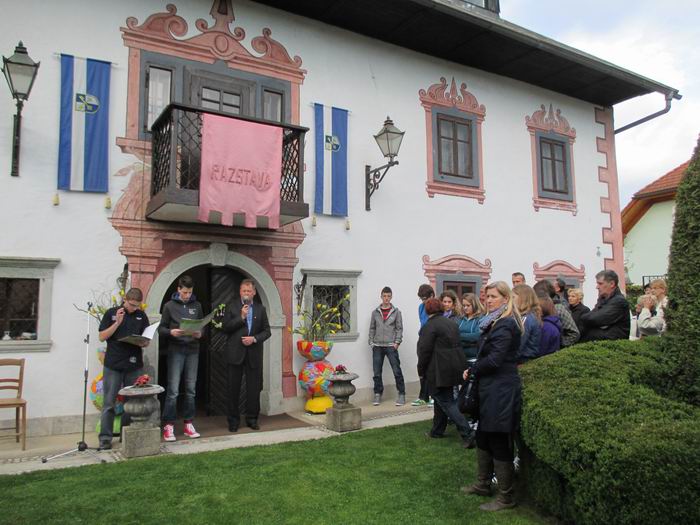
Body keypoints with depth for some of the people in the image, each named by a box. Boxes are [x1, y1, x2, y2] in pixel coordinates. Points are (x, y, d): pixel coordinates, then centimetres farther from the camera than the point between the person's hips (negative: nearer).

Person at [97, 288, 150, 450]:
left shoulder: (141, 316, 9)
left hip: (134, 365, 2)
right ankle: (105, 438, 8)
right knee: (109, 403, 1)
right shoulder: (111, 313, 3)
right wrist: (117, 322, -13)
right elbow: (102, 337, -2)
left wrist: (143, 343, -12)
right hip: (113, 365, -2)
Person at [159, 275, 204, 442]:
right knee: (173, 390, -4)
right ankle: (168, 425, 6)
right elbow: (161, 328, 2)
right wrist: (171, 332, -18)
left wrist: (200, 333, -8)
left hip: (193, 350, 3)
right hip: (176, 350, -3)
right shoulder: (169, 306, 1)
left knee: (191, 389, 7)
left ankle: (188, 424, 17)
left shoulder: (197, 306, 9)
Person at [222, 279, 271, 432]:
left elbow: (267, 331, 7)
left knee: (254, 388, 6)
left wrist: (254, 339, -10)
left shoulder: (260, 309, 9)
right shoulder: (232, 307, 4)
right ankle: (233, 420, 16)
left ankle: (252, 419, 19)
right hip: (235, 353, -1)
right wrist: (241, 317, -13)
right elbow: (225, 328, -5)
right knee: (233, 388, 5)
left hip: (254, 354, 2)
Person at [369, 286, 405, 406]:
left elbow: (399, 328, 1)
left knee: (397, 371, -4)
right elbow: (372, 328, 10)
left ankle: (401, 394, 6)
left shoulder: (396, 311, 3)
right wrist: (371, 342, 2)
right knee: (377, 372, 5)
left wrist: (397, 342, -8)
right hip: (377, 346, 2)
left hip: (391, 346, -2)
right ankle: (378, 394, 16)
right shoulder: (375, 312, 8)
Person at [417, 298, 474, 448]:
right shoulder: (452, 323, 11)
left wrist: (421, 370, -3)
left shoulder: (429, 326, -14)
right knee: (441, 398, 19)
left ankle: (467, 433, -10)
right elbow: (457, 345, 16)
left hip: (439, 371, -8)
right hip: (455, 367, 8)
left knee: (446, 402, -3)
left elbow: (424, 351, -15)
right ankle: (437, 431, 29)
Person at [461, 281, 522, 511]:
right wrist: (475, 372, 4)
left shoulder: (505, 325, -17)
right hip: (490, 389, 10)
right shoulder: (494, 322, 14)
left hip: (501, 391, -10)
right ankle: (483, 484, 34)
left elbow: (494, 360, -21)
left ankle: (506, 497, 14)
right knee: (483, 438, 19)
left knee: (500, 444, 1)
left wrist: (472, 370, -8)